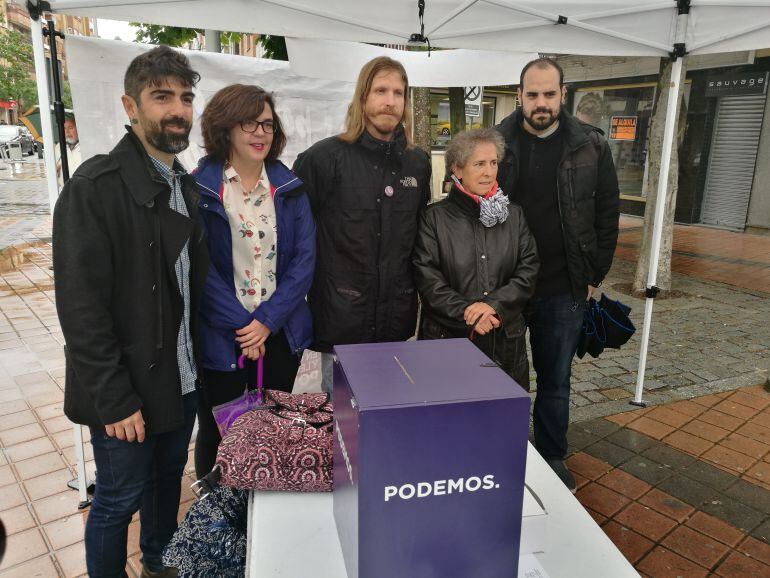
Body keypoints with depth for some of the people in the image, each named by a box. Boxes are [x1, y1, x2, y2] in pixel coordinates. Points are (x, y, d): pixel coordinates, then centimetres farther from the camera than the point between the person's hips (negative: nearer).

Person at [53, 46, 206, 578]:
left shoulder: (186, 186, 7)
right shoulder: (96, 188, -17)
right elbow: (81, 307, -19)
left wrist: (198, 359, 5)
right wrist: (114, 400, -18)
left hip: (183, 379, 7)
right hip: (127, 392, -7)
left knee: (168, 478, 23)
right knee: (119, 499, 11)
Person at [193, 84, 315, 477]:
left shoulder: (289, 187, 3)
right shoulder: (199, 187, -7)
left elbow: (304, 258, -2)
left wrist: (267, 321, -11)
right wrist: (240, 326, -13)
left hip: (280, 333, 4)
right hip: (220, 337, -3)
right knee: (217, 435, 13)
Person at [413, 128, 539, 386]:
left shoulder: (514, 215, 9)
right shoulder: (434, 218, -1)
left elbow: (528, 271, 2)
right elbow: (427, 278, -8)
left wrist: (494, 304, -13)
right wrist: (467, 313, -16)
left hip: (506, 340, 3)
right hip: (447, 337, -3)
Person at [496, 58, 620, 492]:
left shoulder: (591, 146, -1)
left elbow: (608, 212, 4)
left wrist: (595, 275, 1)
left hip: (564, 290, 1)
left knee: (556, 379, 14)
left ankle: (553, 457, 35)